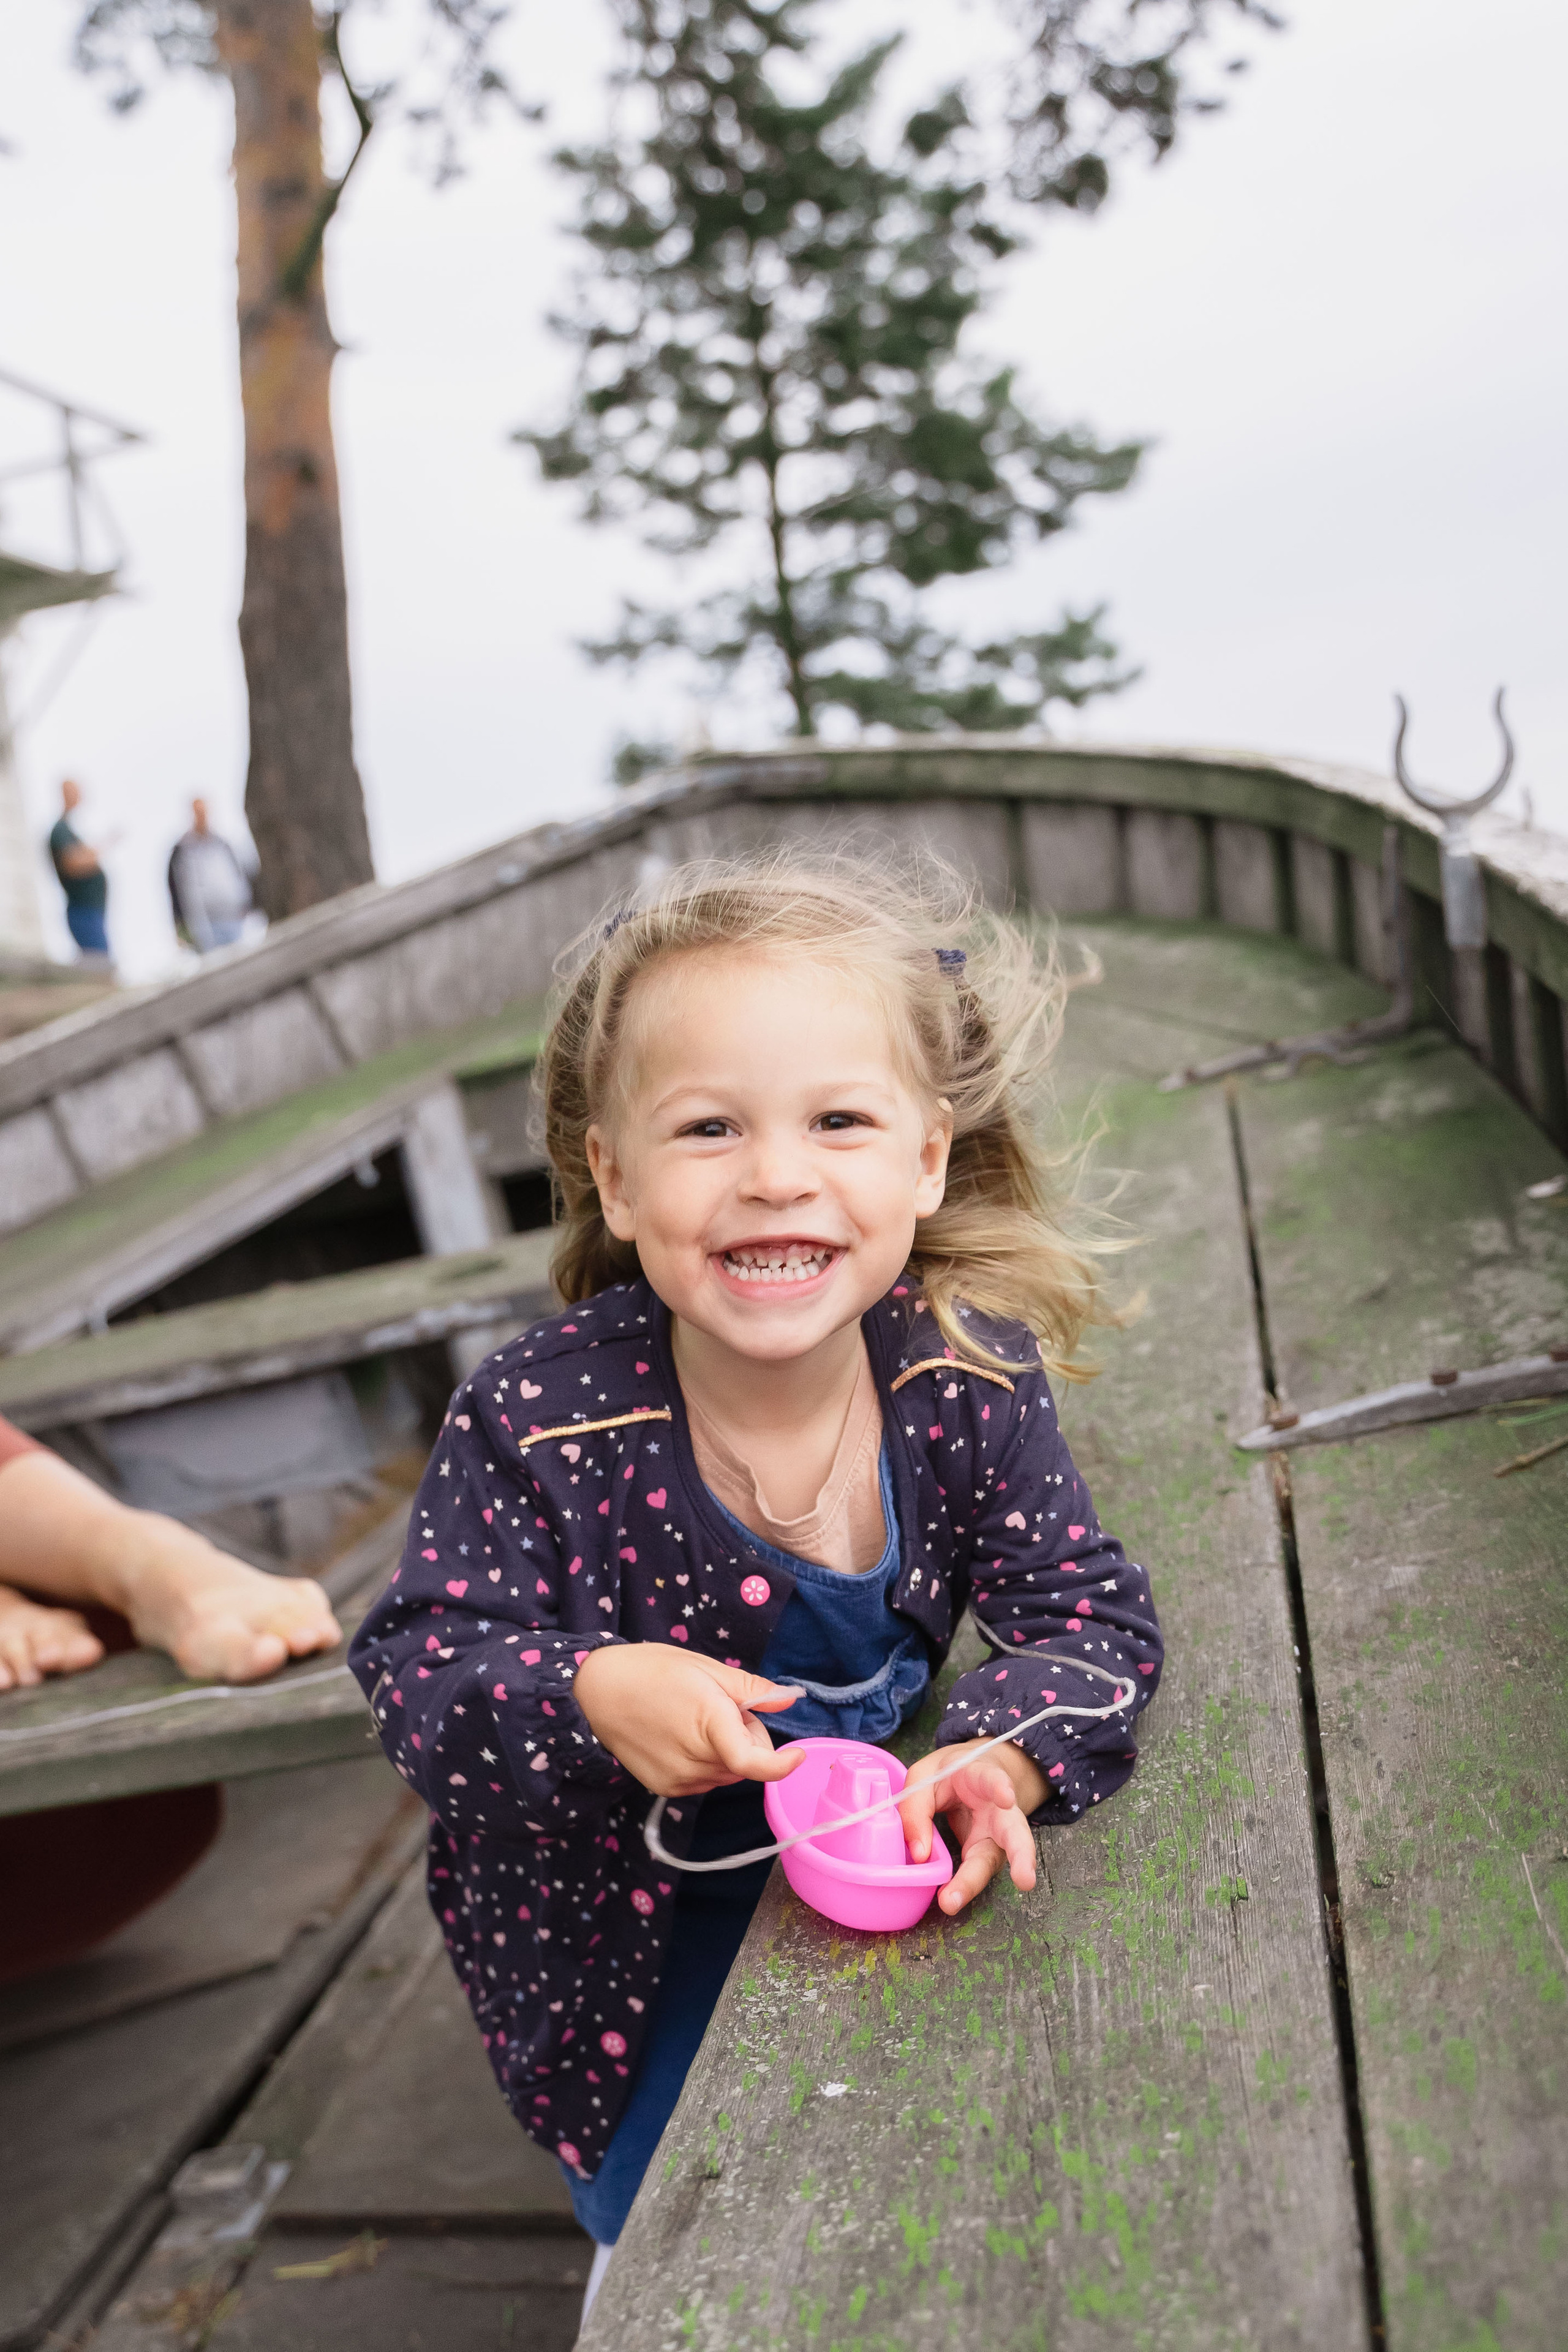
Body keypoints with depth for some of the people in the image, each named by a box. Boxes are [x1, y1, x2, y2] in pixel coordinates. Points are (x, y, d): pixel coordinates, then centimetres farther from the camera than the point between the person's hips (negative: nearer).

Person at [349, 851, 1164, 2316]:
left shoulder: (972, 1376, -23)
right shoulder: (536, 1422, -29)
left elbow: (1087, 1606, -17)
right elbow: (418, 1661, -21)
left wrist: (1000, 1758, -36)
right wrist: (592, 1695, -40)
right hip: (616, 1915, -2)